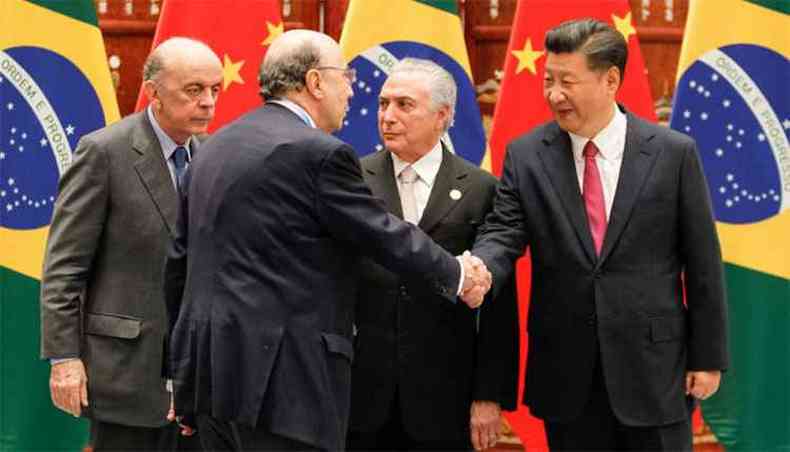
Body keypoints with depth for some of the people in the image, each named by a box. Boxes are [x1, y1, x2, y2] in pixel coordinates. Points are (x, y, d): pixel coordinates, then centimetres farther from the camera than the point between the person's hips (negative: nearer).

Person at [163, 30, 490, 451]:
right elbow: (386, 237, -6)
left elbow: (179, 262, 18)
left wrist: (182, 370, 24)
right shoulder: (320, 153, -11)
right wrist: (457, 274, 11)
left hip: (208, 371, 9)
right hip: (279, 379, -8)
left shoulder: (212, 149, 14)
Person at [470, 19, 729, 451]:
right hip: (565, 371, 2)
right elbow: (503, 233, -6)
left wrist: (709, 356, -1)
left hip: (652, 366, -1)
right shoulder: (525, 155, 1)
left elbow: (702, 261, -1)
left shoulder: (674, 153, -4)